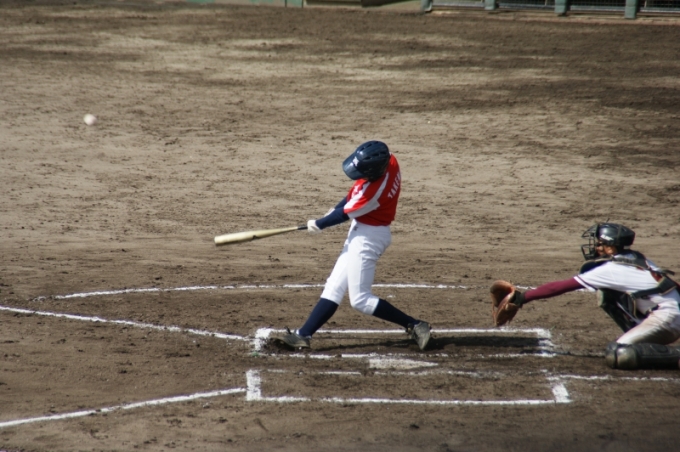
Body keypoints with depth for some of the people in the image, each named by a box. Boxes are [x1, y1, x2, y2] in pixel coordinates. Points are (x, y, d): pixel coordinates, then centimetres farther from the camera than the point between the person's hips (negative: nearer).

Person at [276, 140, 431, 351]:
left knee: (360, 300, -4)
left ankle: (414, 325, -1)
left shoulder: (373, 190, -32)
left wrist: (319, 224, 0)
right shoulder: (388, 161, -8)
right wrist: (334, 210, 7)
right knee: (334, 287, 10)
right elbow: (354, 195, 10)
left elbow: (345, 214, -16)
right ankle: (303, 334, 13)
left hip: (367, 237, -10)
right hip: (361, 233, 10)